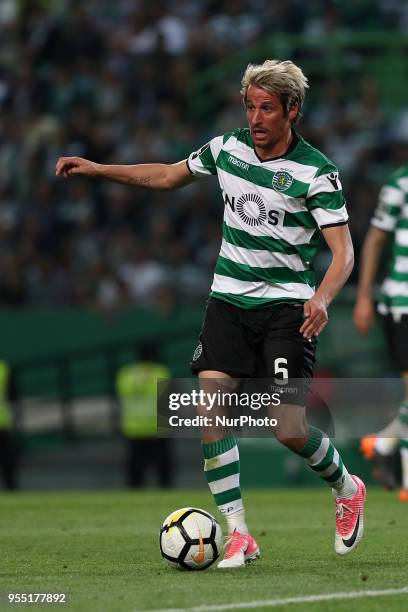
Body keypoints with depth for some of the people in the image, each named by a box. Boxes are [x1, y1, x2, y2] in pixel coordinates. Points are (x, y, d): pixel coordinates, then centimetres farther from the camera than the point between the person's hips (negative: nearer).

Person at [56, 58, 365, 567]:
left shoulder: (316, 172, -11)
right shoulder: (227, 148, 3)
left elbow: (343, 251, -13)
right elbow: (168, 176, 21)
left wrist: (322, 297, -32)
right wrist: (96, 169, 15)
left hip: (287, 305, -4)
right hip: (228, 297, 4)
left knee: (289, 430, -11)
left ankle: (347, 490, 21)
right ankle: (238, 533, -8)